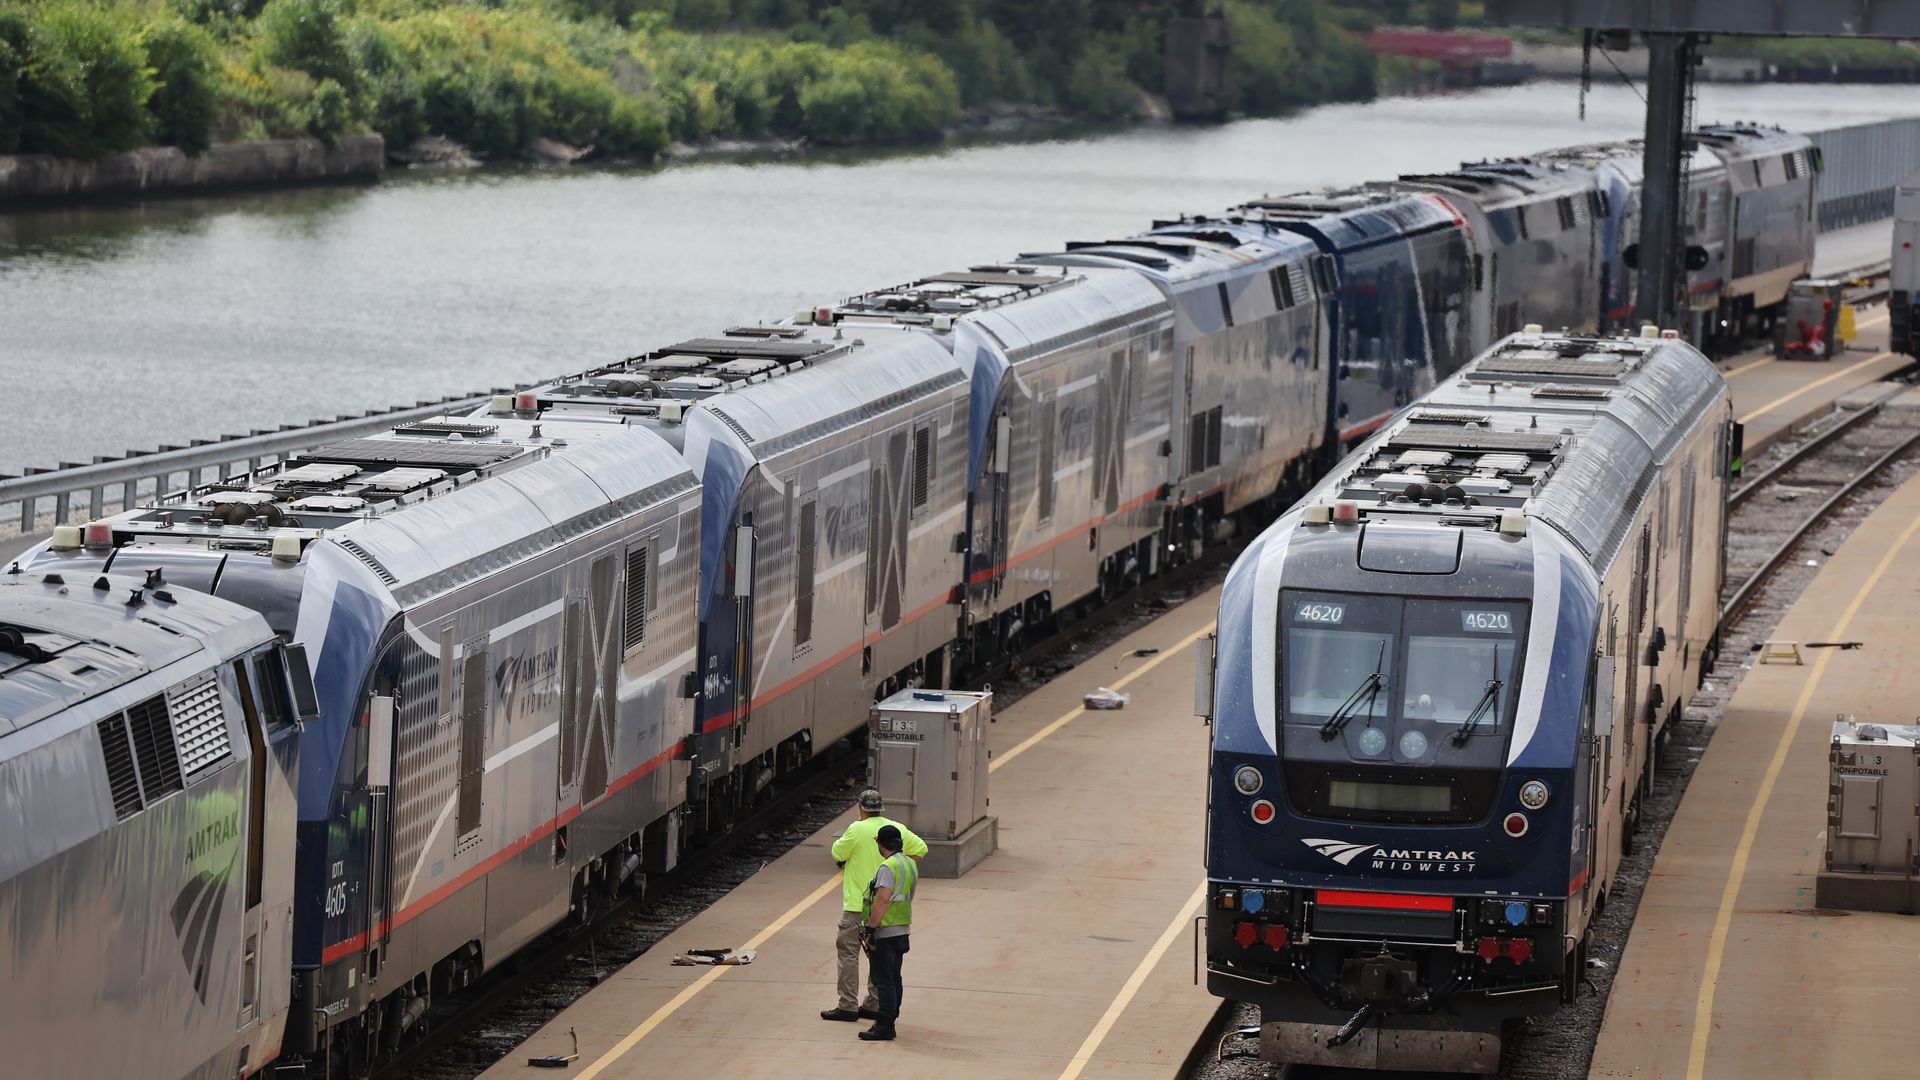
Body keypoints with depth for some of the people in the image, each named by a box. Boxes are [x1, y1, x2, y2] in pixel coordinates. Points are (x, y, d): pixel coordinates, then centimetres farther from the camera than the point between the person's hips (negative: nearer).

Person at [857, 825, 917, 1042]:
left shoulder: (888, 867, -17)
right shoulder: (910, 864, 12)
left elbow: (882, 900, -24)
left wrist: (871, 928, -20)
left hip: (885, 932, -9)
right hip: (903, 930, 9)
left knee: (884, 980, -6)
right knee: (894, 978, 15)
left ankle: (885, 1026, -7)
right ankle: (889, 1020, 21)